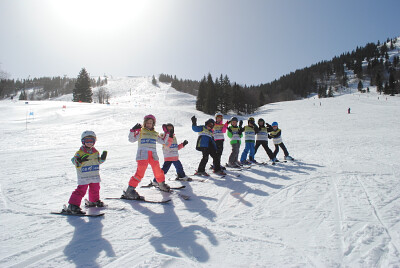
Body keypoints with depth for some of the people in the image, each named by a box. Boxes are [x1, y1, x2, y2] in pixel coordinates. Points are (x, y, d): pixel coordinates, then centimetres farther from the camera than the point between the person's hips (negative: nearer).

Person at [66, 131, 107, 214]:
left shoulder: (96, 152, 9)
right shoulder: (80, 152, -8)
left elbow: (99, 161, 18)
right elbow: (74, 161, -12)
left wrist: (103, 158, 0)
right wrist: (79, 160, -31)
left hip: (95, 176, 6)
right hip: (83, 177, -6)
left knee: (95, 188, 20)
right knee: (81, 190, -10)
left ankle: (94, 201, 44)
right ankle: (73, 206, -4)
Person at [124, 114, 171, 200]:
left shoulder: (155, 134, 23)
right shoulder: (140, 132, 11)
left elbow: (163, 141, 30)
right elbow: (132, 139, 4)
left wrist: (169, 136, 20)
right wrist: (133, 131, -9)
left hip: (153, 155, 5)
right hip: (143, 154, -4)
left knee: (157, 170, 8)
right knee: (140, 171, -16)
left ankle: (162, 184, 35)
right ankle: (130, 190, -14)